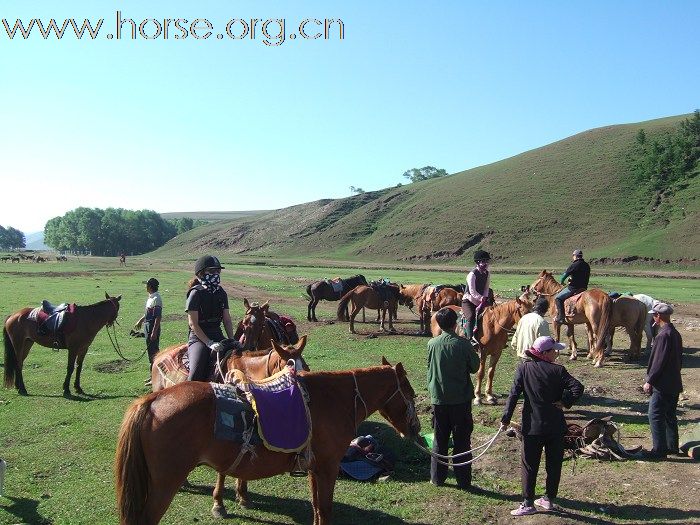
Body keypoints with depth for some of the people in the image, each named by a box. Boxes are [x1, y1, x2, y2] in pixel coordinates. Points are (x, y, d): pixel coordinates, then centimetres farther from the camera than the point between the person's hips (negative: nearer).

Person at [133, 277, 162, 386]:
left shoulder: (156, 299, -20)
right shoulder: (151, 297, 11)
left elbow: (158, 317, -23)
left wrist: (154, 332, -25)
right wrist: (140, 321, 33)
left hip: (153, 327, -10)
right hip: (147, 326, 10)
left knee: (153, 352, -5)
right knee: (150, 351, 17)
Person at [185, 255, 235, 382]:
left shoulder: (221, 293, 12)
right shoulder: (196, 293, -6)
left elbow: (227, 320, 14)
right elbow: (193, 324, -11)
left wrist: (232, 341, 0)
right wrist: (209, 343, -17)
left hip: (218, 337, 6)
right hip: (198, 338, -6)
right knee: (196, 374, -25)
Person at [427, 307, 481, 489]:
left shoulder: (432, 344, -7)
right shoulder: (463, 344, -14)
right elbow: (475, 367, -2)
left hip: (438, 399, 2)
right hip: (461, 398, -2)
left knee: (439, 440, 14)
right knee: (462, 440, 9)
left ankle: (437, 478, 22)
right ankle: (463, 480, 15)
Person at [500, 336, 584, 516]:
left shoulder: (523, 368, -6)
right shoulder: (558, 370, -7)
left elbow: (514, 394, -9)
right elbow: (577, 387, -18)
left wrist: (505, 419, -6)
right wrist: (564, 402, -5)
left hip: (533, 426, -1)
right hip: (555, 426, 1)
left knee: (529, 465, 7)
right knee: (554, 464, 16)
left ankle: (528, 504, 8)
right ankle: (549, 499, 26)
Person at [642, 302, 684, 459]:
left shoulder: (663, 335, -21)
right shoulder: (675, 333, 9)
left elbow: (658, 361, -22)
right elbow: (679, 359, 17)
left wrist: (649, 381, -15)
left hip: (662, 385, -10)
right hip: (675, 384, 10)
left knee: (655, 416, -3)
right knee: (670, 415, 19)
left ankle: (659, 450, -1)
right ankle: (672, 446, 28)